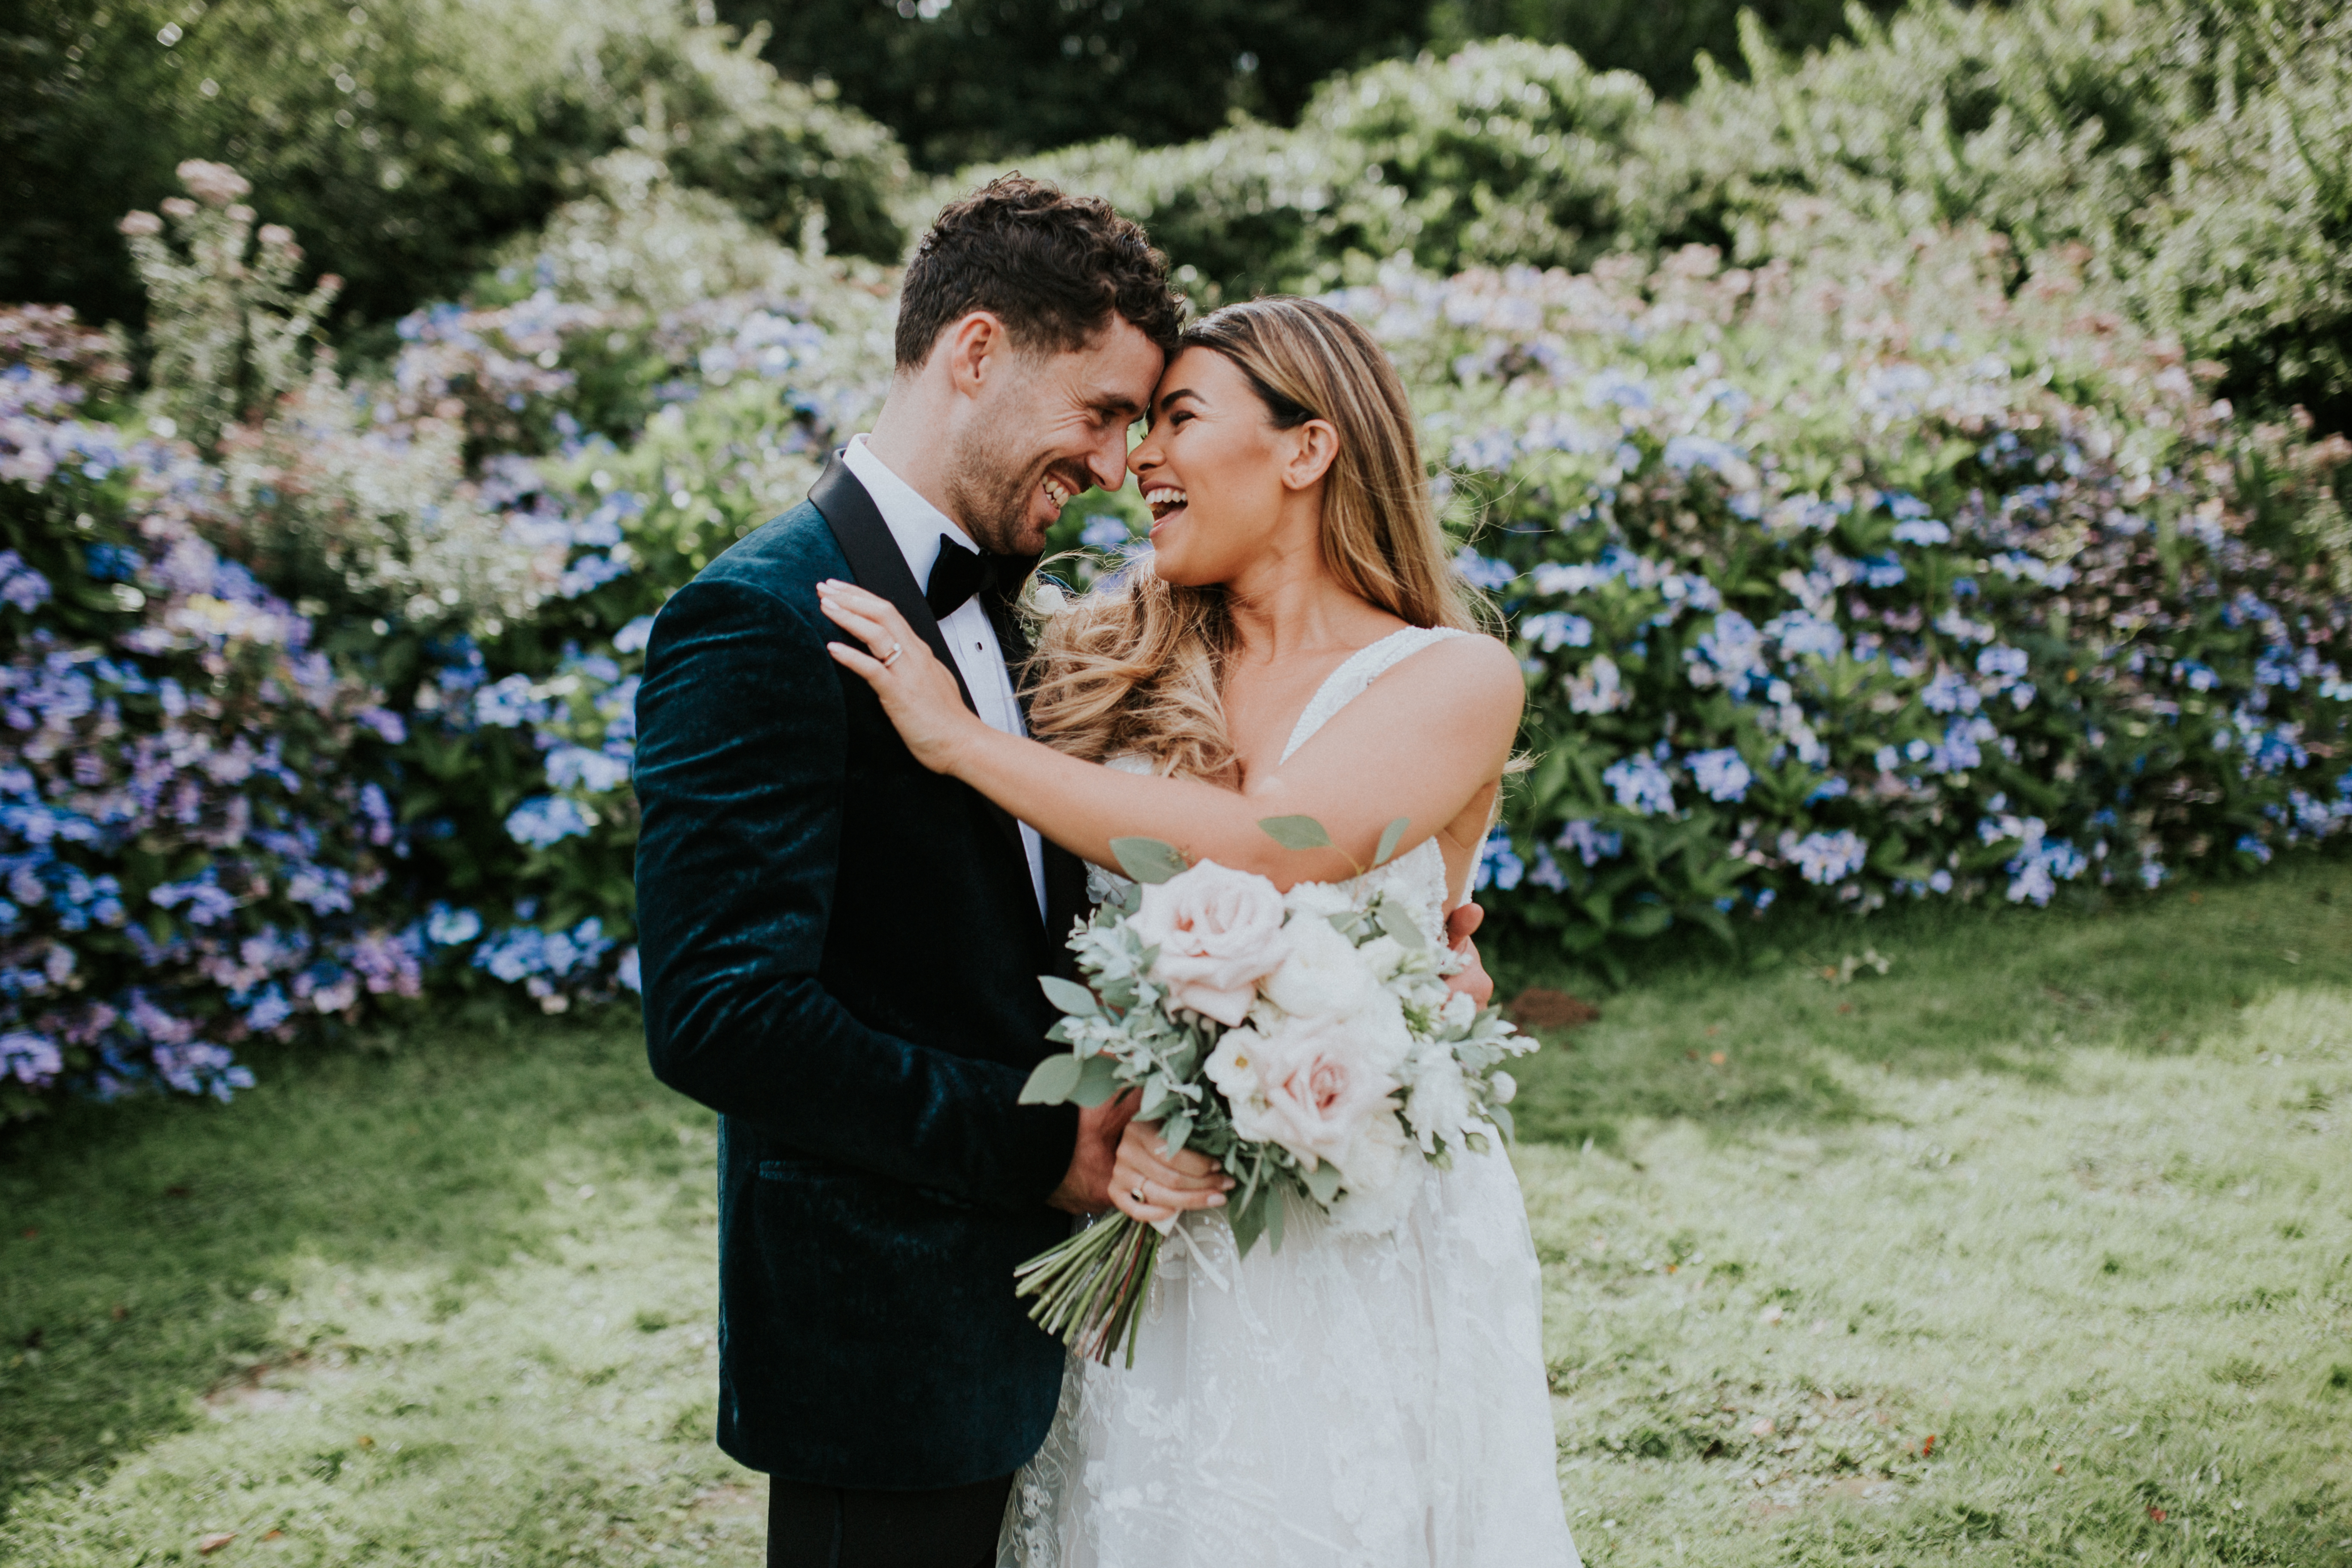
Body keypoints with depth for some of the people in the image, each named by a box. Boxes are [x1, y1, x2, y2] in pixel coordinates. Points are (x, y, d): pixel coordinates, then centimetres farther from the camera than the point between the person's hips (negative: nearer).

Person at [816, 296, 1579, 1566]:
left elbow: (1266, 852, -23)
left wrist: (960, 739, -18)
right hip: (1151, 1245, 3)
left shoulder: (1456, 681, -6)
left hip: (1372, 1245, -3)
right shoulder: (1120, 670, 5)